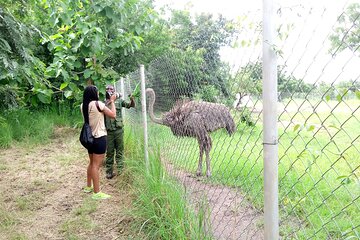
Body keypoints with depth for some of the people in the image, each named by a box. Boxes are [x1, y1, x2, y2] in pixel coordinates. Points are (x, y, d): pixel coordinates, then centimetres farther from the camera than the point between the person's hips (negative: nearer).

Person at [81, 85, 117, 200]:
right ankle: (96, 193, 1)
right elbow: (113, 115, -10)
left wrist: (108, 103, 16)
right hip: (99, 138, -8)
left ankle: (88, 186, 34)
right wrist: (112, 101, 1)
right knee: (96, 165, -4)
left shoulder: (83, 105, 6)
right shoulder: (98, 104, -16)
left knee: (92, 163, 22)